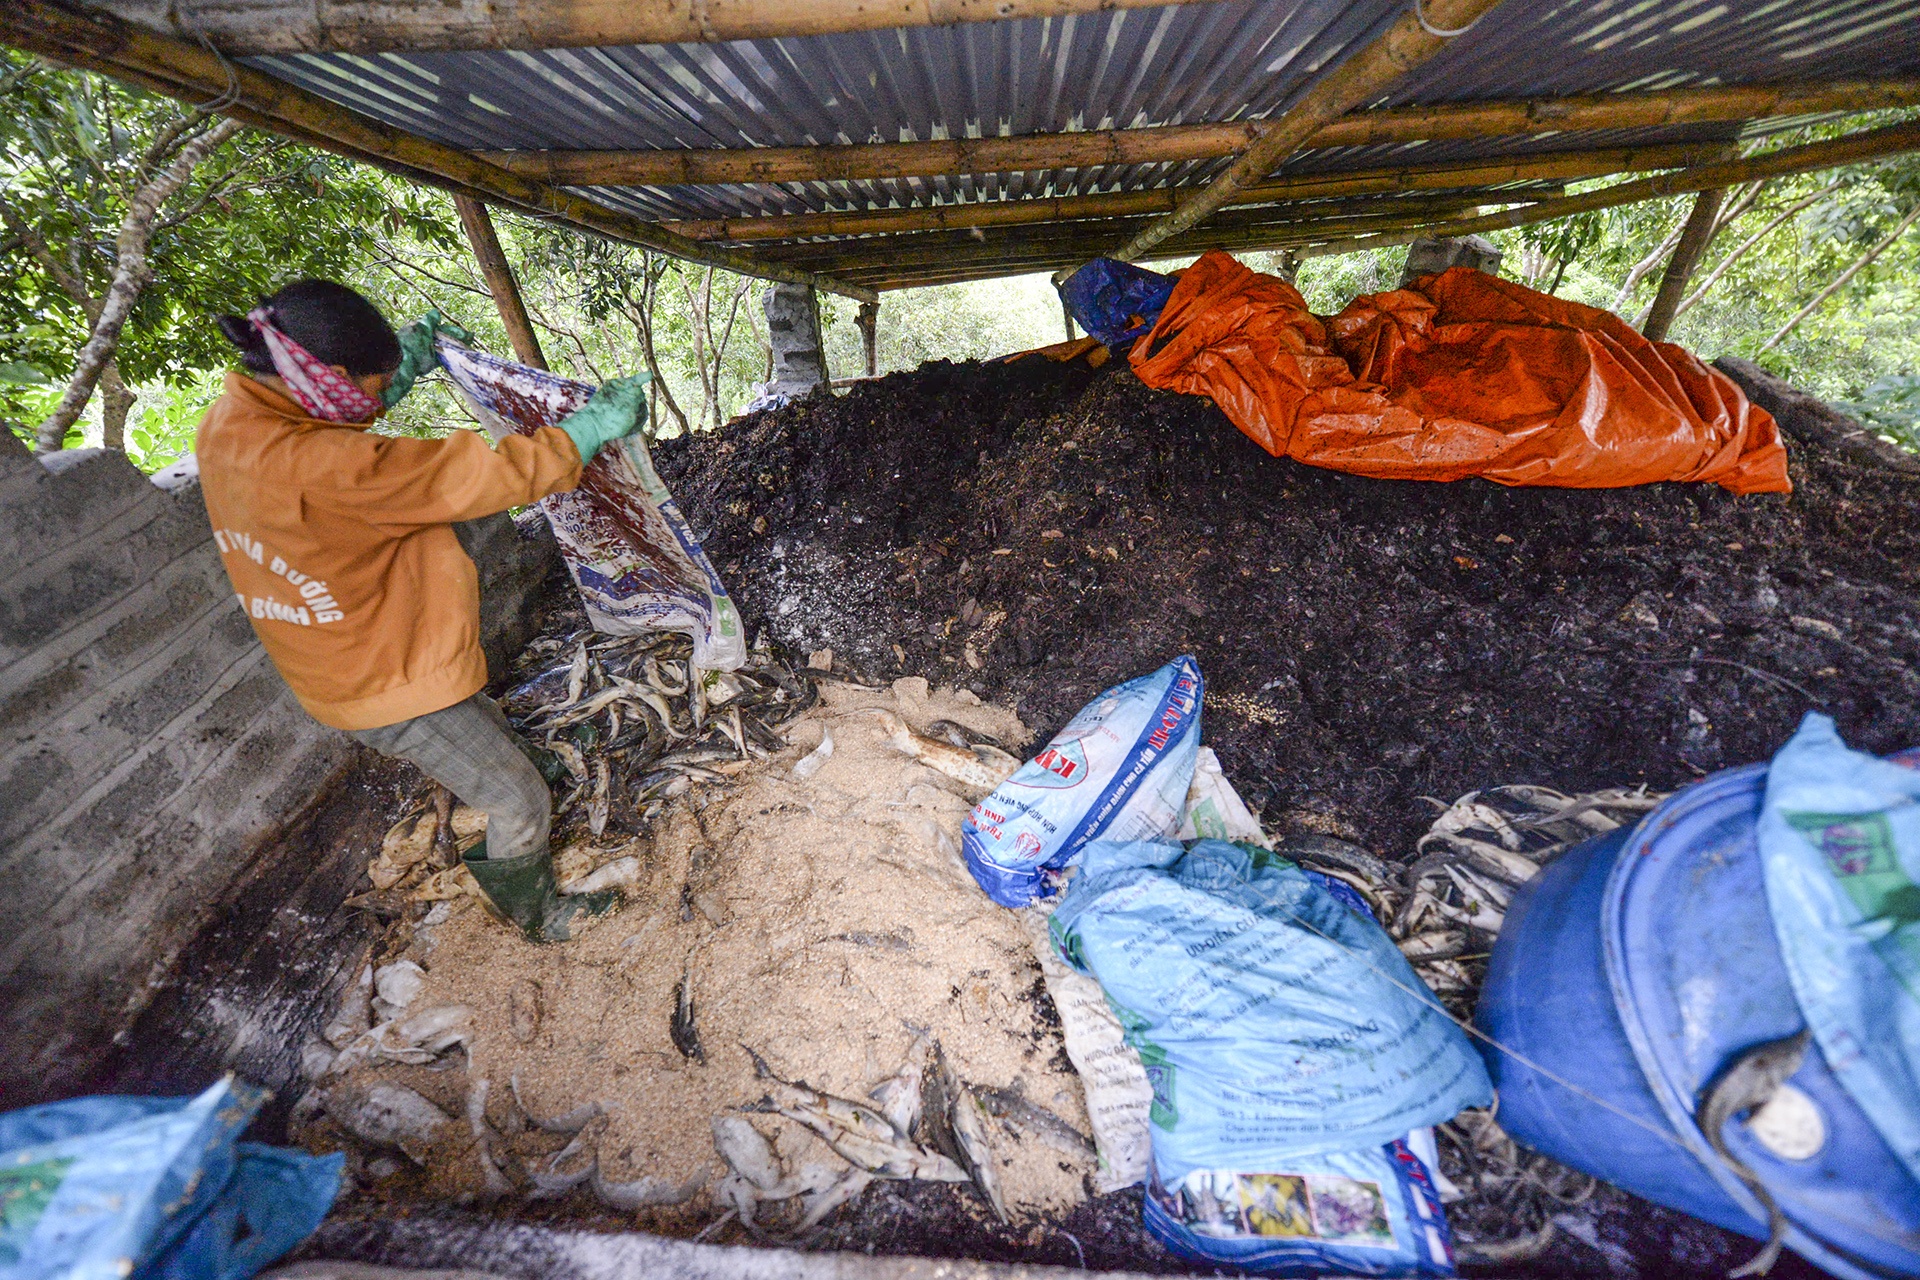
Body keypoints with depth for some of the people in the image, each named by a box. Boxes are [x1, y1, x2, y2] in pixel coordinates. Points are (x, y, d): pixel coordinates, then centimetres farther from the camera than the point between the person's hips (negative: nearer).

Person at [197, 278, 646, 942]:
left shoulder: (229, 422, -6)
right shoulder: (313, 466, -35)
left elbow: (333, 412, 15)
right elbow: (487, 474, -32)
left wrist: (405, 364, 3)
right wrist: (597, 422, -22)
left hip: (340, 665, 10)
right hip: (393, 686, -9)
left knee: (490, 736, 31)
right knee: (516, 801, 7)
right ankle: (538, 915, 31)